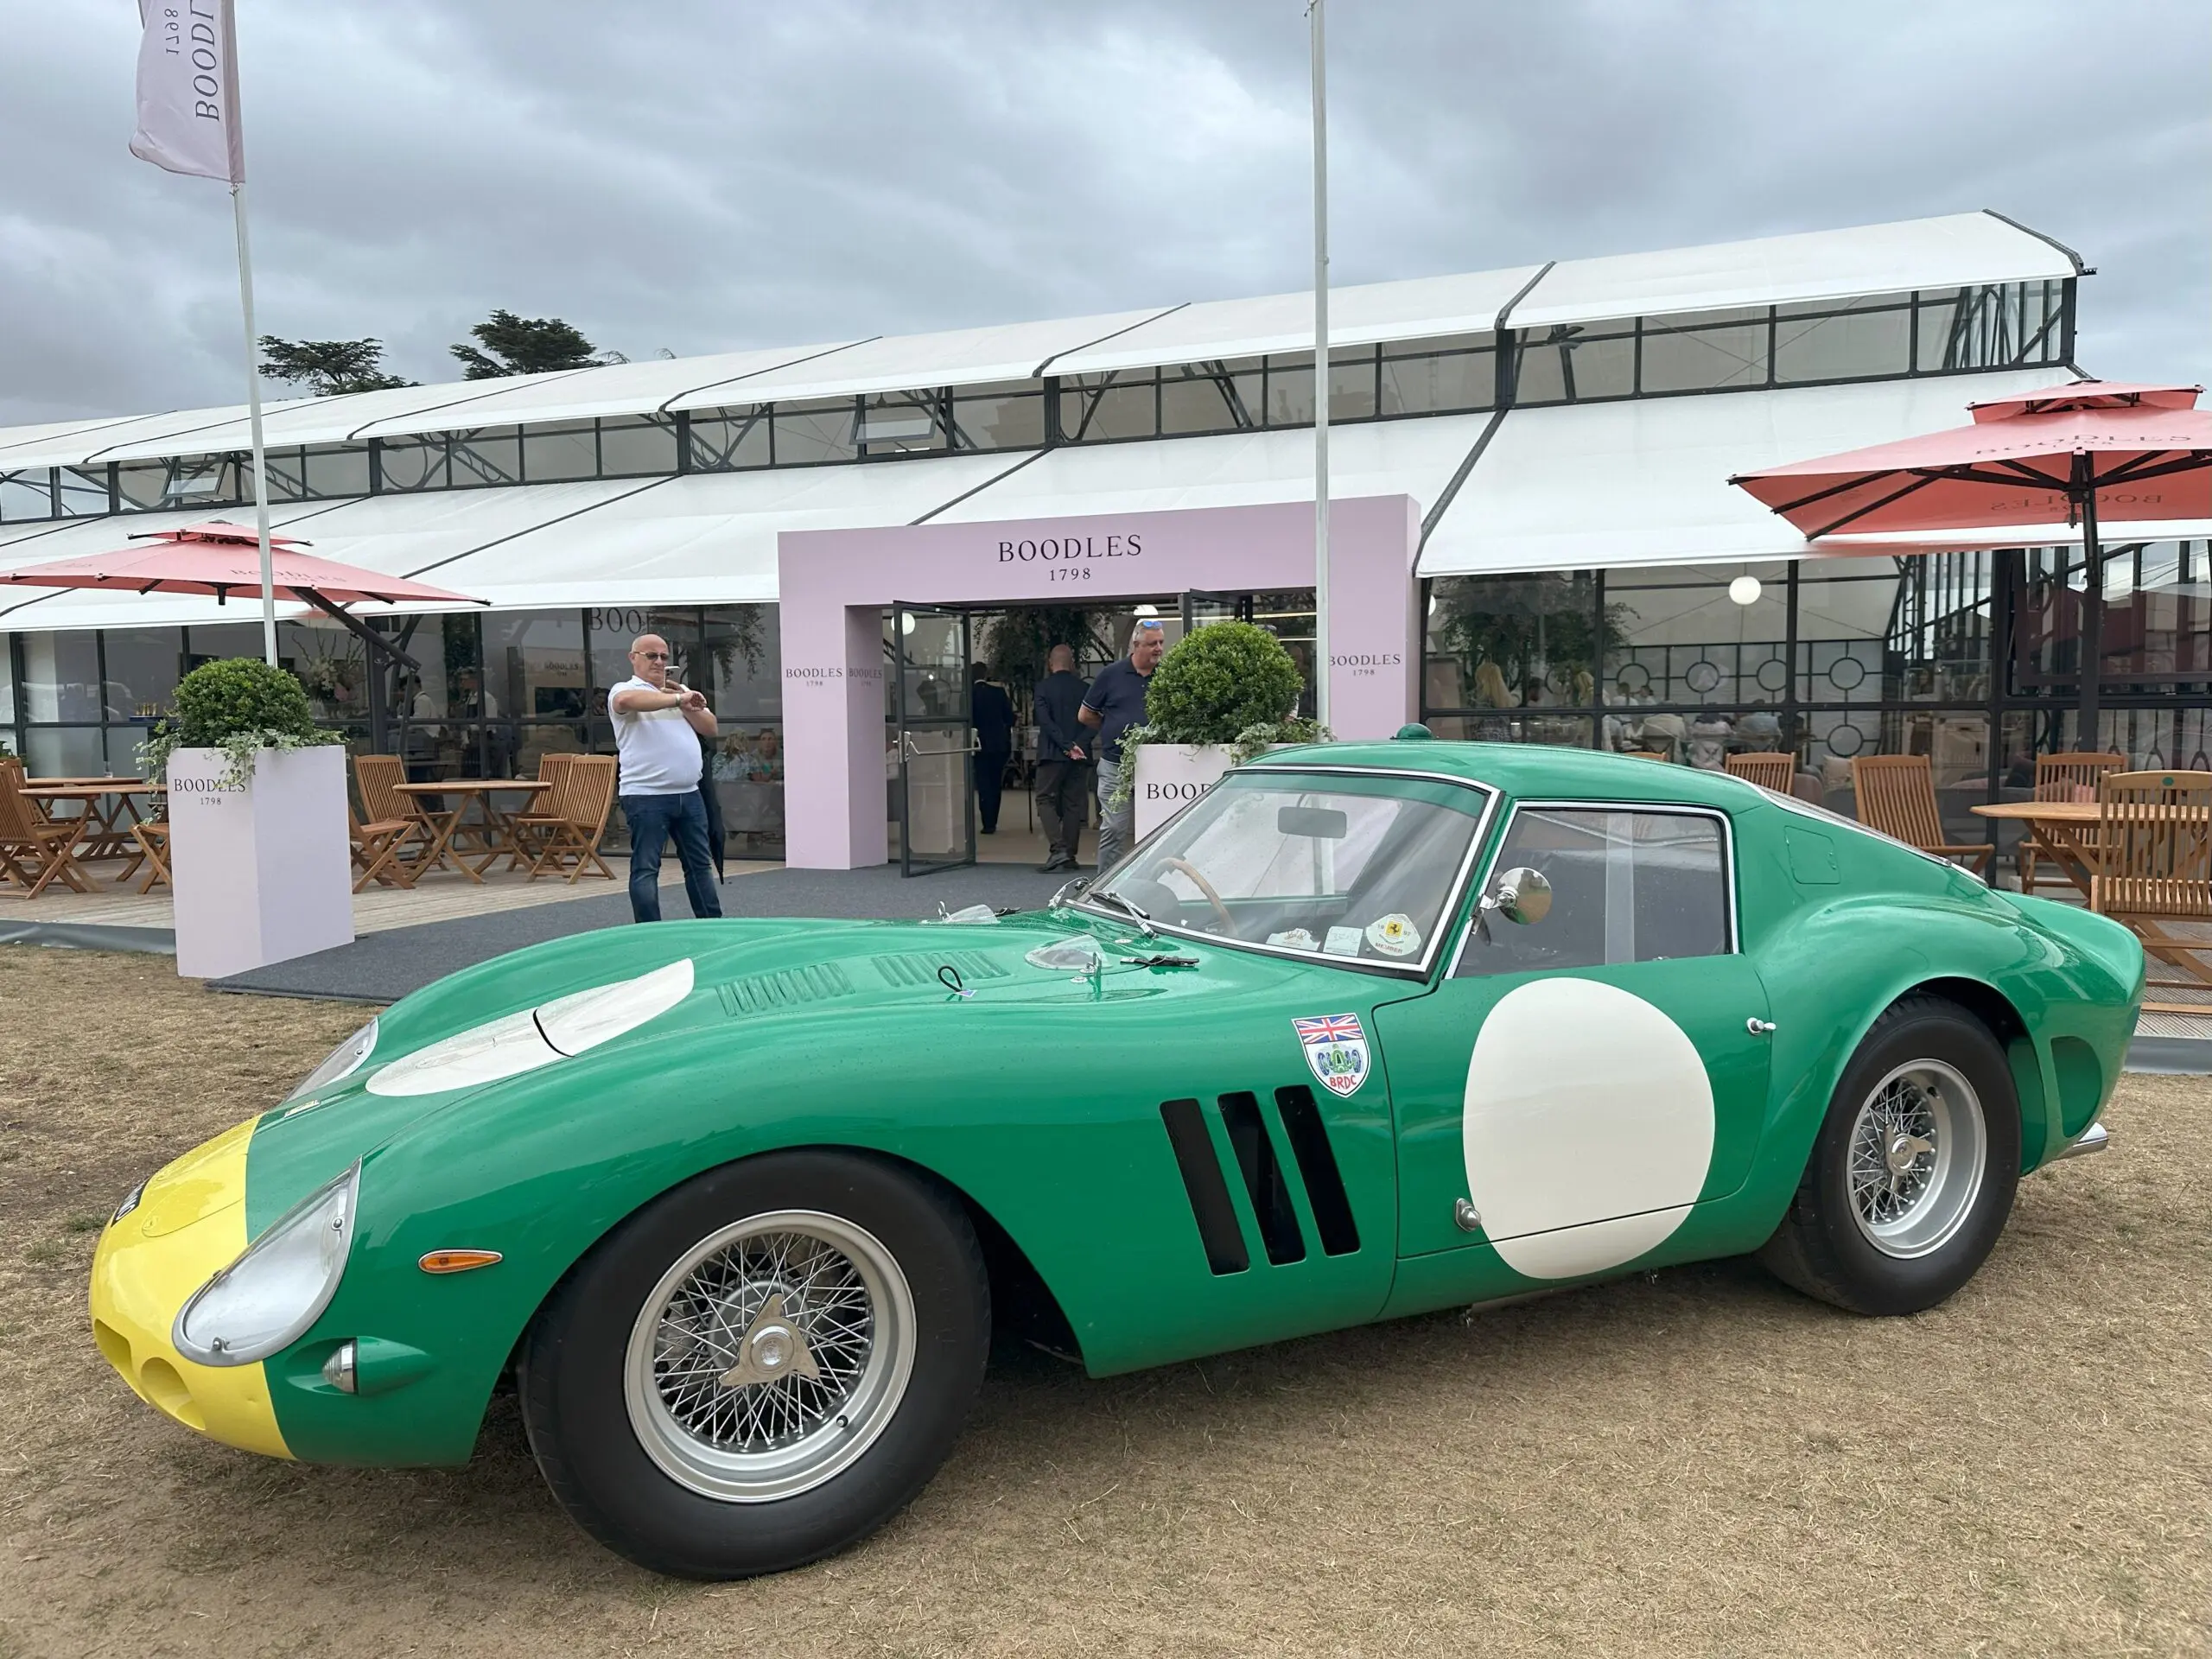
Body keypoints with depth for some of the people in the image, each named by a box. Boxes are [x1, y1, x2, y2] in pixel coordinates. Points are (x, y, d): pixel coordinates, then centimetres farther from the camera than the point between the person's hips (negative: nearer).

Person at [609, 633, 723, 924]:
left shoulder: (681, 690, 17)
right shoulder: (624, 690, -3)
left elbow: (710, 728, 11)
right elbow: (628, 701, -29)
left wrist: (687, 706, -4)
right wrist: (678, 699, -31)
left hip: (688, 794, 6)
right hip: (645, 797, -6)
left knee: (700, 863, 13)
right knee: (645, 868, -2)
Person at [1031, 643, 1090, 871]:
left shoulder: (1043, 688, -3)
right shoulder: (1085, 688, 5)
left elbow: (1045, 721, -12)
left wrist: (1067, 746, -14)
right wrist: (1077, 745, -1)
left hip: (1052, 754, -3)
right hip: (1080, 757, 3)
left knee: (1046, 799, 4)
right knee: (1074, 803, 8)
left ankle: (1058, 849, -13)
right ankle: (1071, 855, 9)